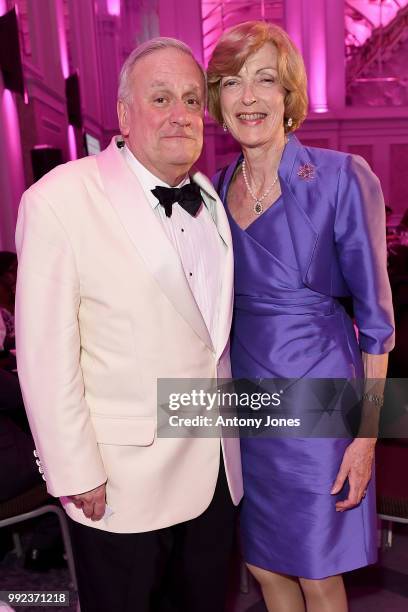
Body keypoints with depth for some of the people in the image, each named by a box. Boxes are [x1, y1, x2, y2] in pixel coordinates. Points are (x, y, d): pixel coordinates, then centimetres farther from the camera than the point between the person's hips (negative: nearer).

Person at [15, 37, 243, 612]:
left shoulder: (211, 198, 5)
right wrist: (76, 473, -13)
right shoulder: (61, 199, -15)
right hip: (122, 481, -5)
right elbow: (45, 354, -16)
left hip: (215, 470, 6)